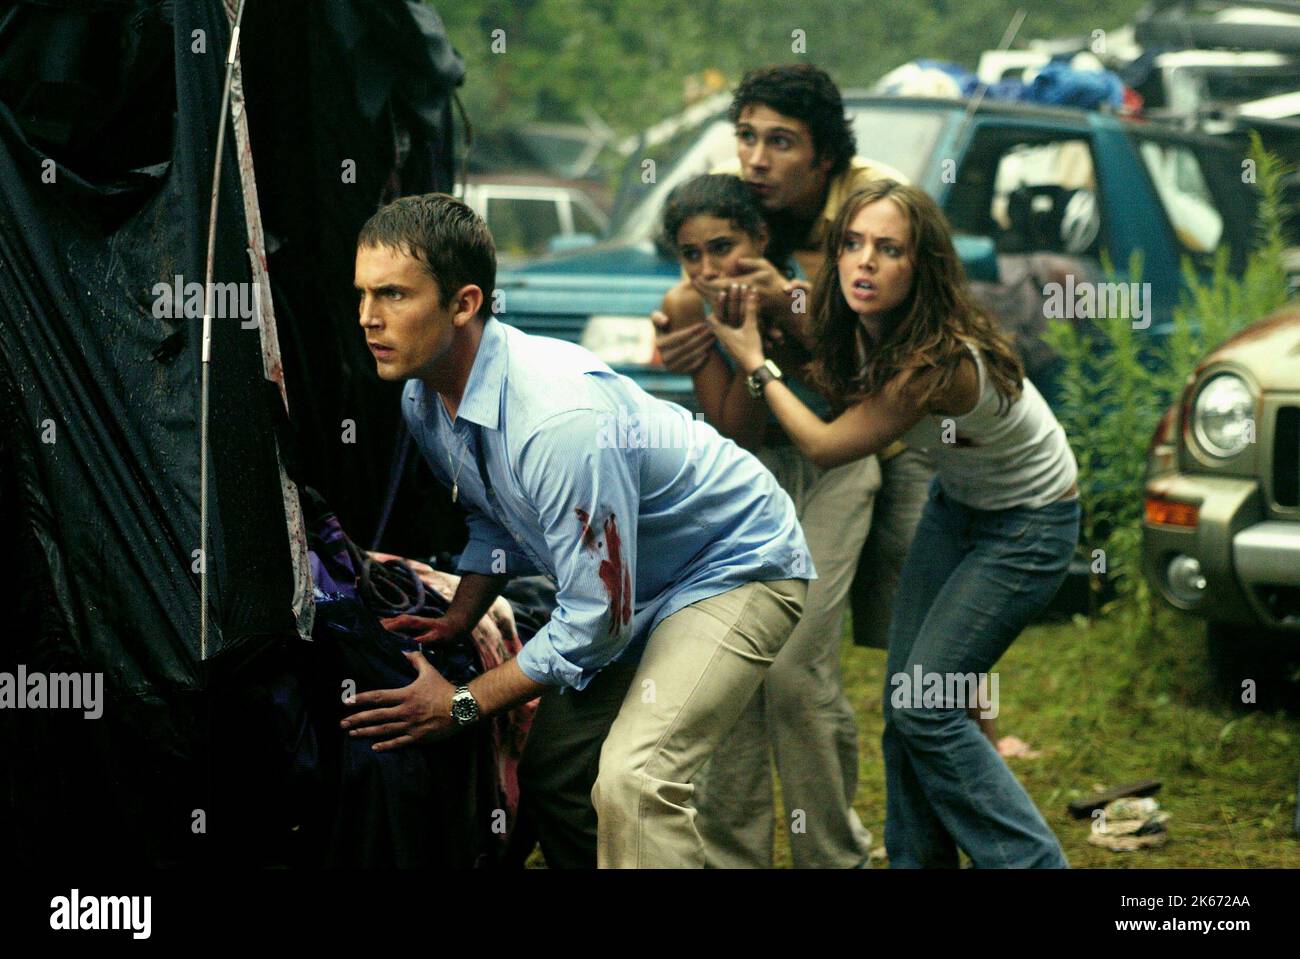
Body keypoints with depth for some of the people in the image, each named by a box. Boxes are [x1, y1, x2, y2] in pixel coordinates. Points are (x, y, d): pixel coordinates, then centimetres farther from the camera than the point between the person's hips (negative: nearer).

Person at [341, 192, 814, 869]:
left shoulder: (561, 419, -36)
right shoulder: (424, 398, -7)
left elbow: (595, 618, -29)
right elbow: (494, 522, 14)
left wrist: (462, 705, -20)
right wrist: (454, 622, -2)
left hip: (735, 564, -9)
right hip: (628, 575, 9)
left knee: (632, 781, -26)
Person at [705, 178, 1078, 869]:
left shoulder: (940, 360, -35)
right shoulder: (860, 329, -13)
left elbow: (825, 448, -25)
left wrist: (754, 360, -17)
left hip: (1029, 524, -8)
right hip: (957, 500, 8)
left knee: (925, 706, -13)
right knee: (903, 704, 3)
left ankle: (1028, 859, -3)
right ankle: (916, 858, 15)